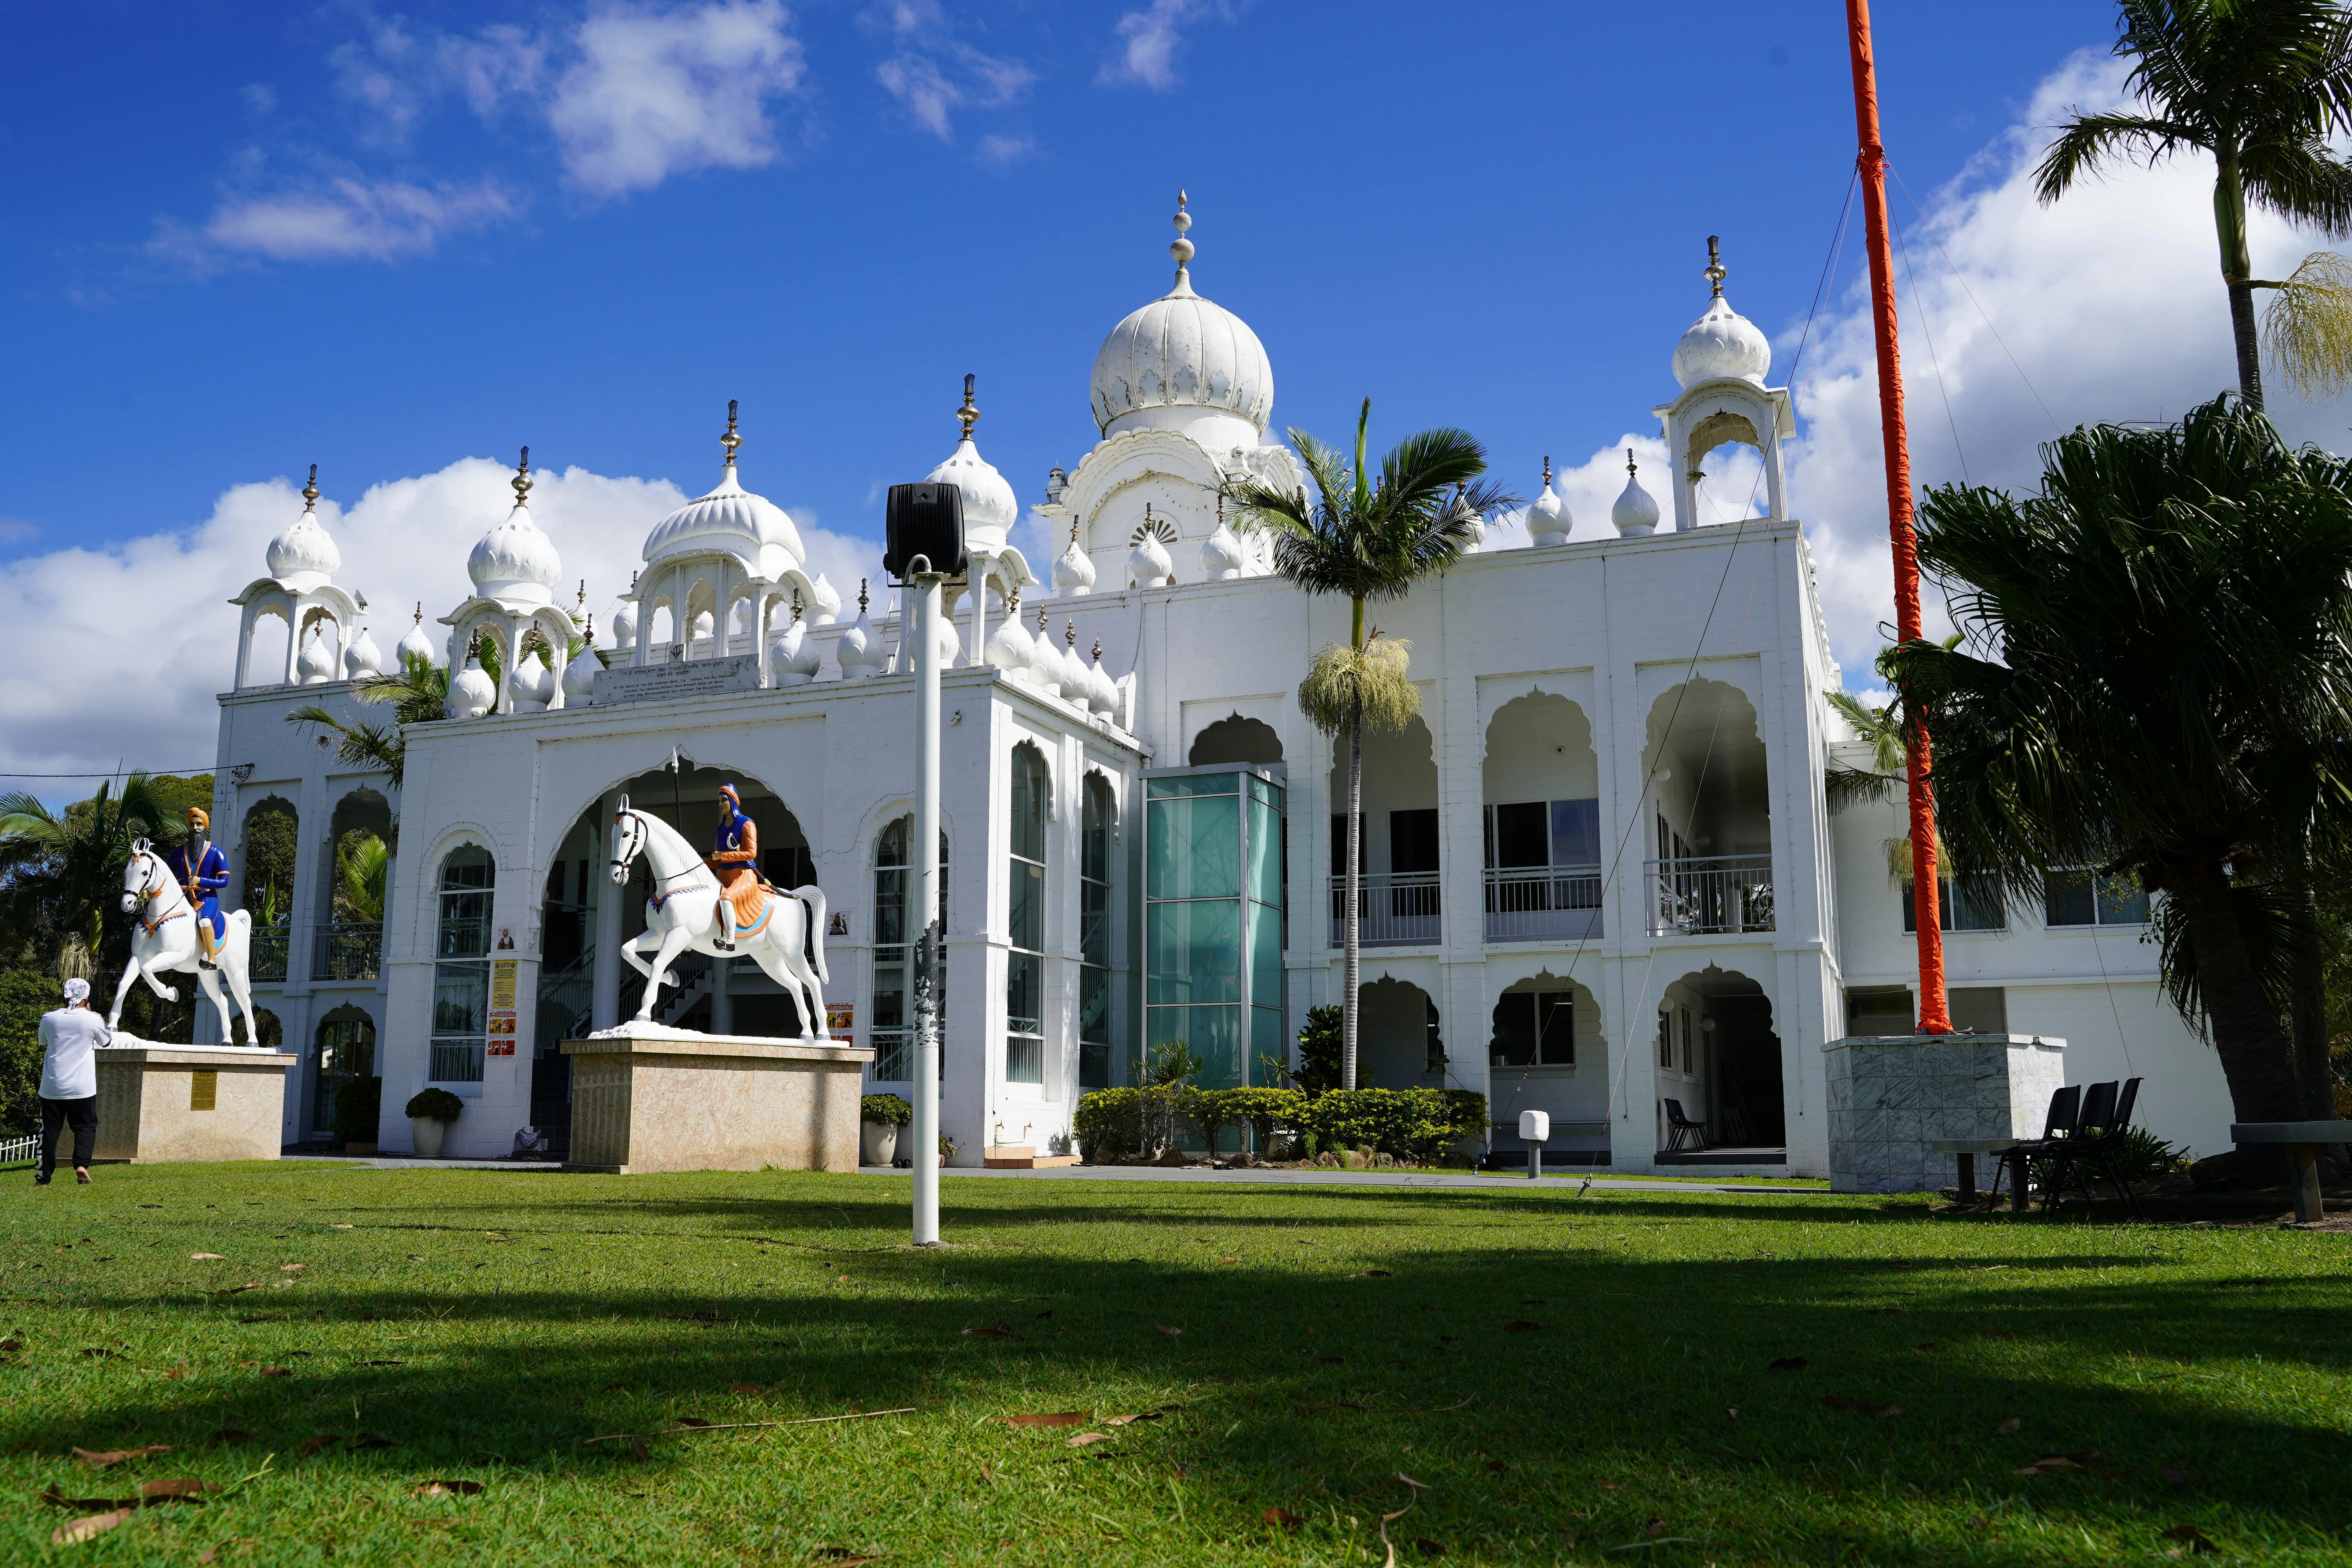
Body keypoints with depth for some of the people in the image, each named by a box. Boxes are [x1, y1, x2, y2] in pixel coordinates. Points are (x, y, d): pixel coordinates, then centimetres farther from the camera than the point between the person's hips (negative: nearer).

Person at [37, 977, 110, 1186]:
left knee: (49, 1130, 10)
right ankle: (81, 1165, -14)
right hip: (82, 1088, -2)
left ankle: (43, 1176, 12)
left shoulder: (49, 1018, 0)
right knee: (86, 1127, 7)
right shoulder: (93, 1019, -7)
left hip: (51, 1088, 2)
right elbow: (106, 1042, 12)